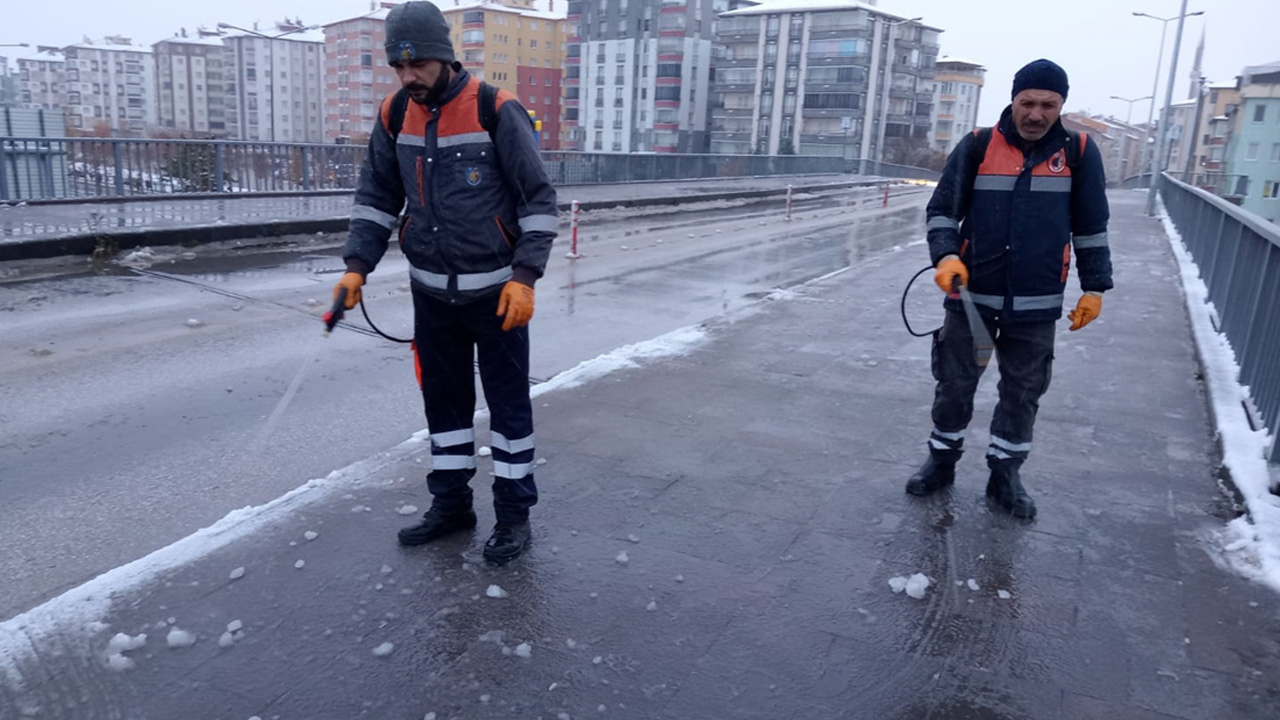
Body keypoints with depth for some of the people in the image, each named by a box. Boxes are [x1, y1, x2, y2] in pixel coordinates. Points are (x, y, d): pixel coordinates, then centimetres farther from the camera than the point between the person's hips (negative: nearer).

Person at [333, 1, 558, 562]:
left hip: (496, 290, -5)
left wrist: (524, 276, -19)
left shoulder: (495, 110, -14)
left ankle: (514, 513, 18)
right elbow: (376, 196, 9)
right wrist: (357, 265, -2)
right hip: (432, 290, 5)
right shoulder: (395, 116, 2)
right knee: (443, 397, 13)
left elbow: (538, 198, -12)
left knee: (508, 399, 4)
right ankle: (451, 504, 29)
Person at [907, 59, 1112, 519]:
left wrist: (1094, 287, 7)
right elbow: (942, 209, 0)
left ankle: (1005, 473, 26)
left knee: (1023, 393, 10)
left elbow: (1091, 227, 8)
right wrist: (946, 255, -17)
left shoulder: (1078, 152, 1)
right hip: (971, 294, -1)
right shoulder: (977, 146, -2)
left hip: (1036, 304, 1)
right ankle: (942, 460, 27)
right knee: (954, 383, 9)